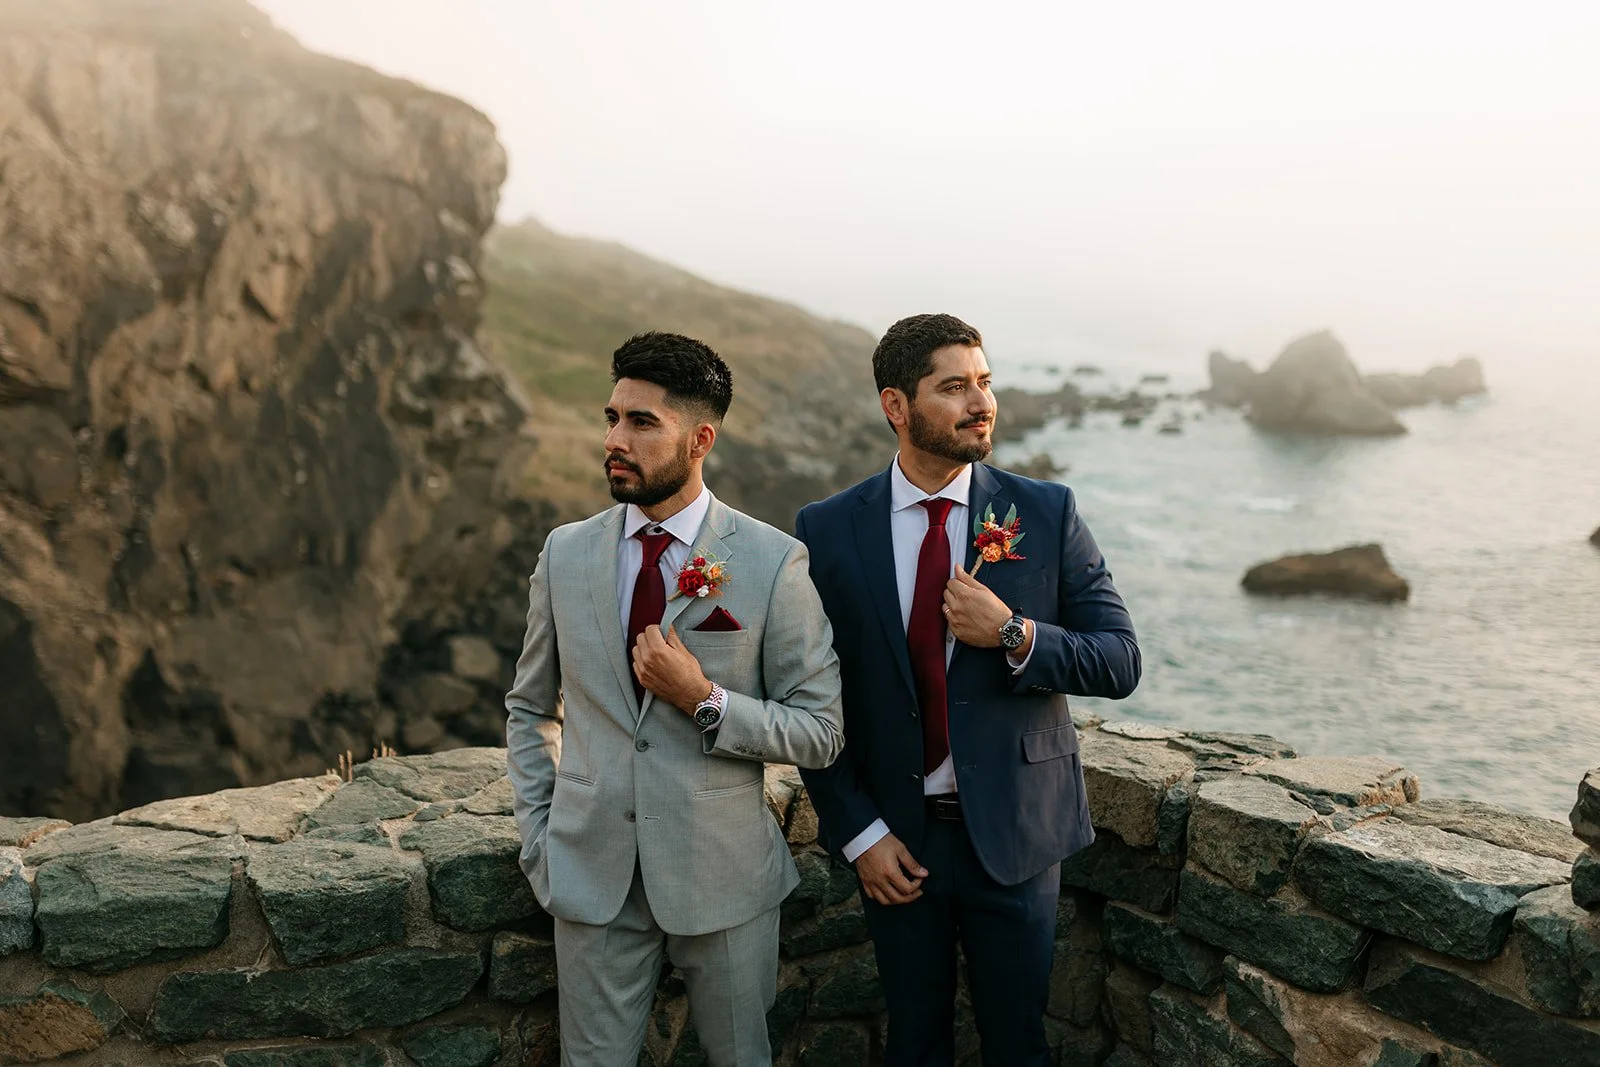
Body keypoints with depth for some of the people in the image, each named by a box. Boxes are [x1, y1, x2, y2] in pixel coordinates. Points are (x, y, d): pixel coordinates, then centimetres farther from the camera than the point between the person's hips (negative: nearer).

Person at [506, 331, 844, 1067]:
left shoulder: (774, 562, -11)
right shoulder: (565, 555, 1)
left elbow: (821, 734, -8)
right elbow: (530, 708, 13)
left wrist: (705, 700, -21)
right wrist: (539, 835, 3)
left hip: (724, 874, -2)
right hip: (592, 873, 2)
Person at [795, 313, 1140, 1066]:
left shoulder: (1047, 513, -5)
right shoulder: (827, 530, -6)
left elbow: (1120, 664, -6)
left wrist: (1014, 635, -22)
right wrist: (858, 832, -7)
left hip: (1014, 832, 0)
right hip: (894, 837, 0)